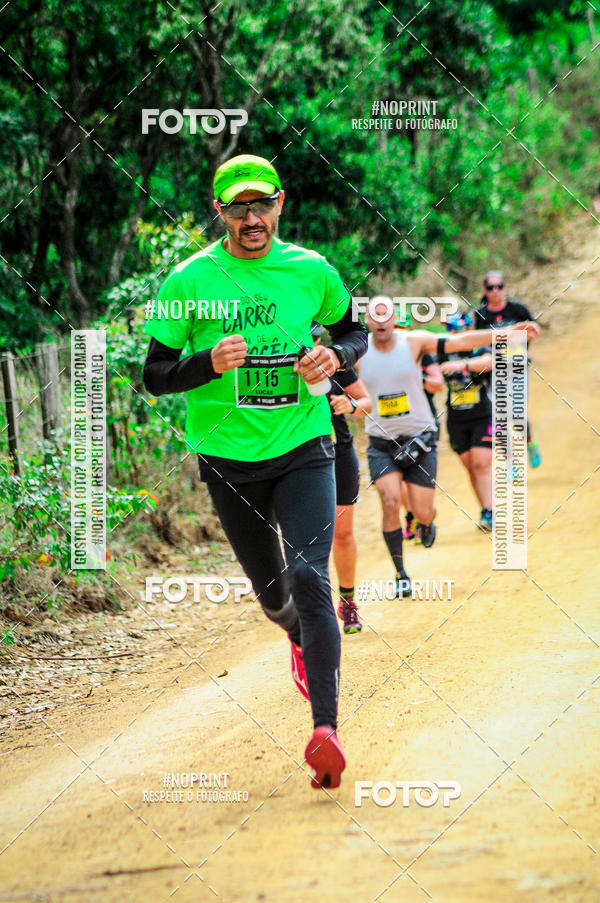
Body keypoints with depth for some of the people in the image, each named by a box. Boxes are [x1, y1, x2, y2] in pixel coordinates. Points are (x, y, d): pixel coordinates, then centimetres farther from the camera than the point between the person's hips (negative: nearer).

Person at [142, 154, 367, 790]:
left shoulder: (312, 271, 0)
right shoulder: (188, 281, -5)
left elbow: (356, 331, 17)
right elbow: (155, 375, -3)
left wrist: (335, 357, -7)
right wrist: (208, 363, -23)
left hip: (303, 450, -1)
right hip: (228, 459, 1)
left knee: (310, 579, -19)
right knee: (271, 591, 13)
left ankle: (325, 727, -28)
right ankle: (303, 640, 51)